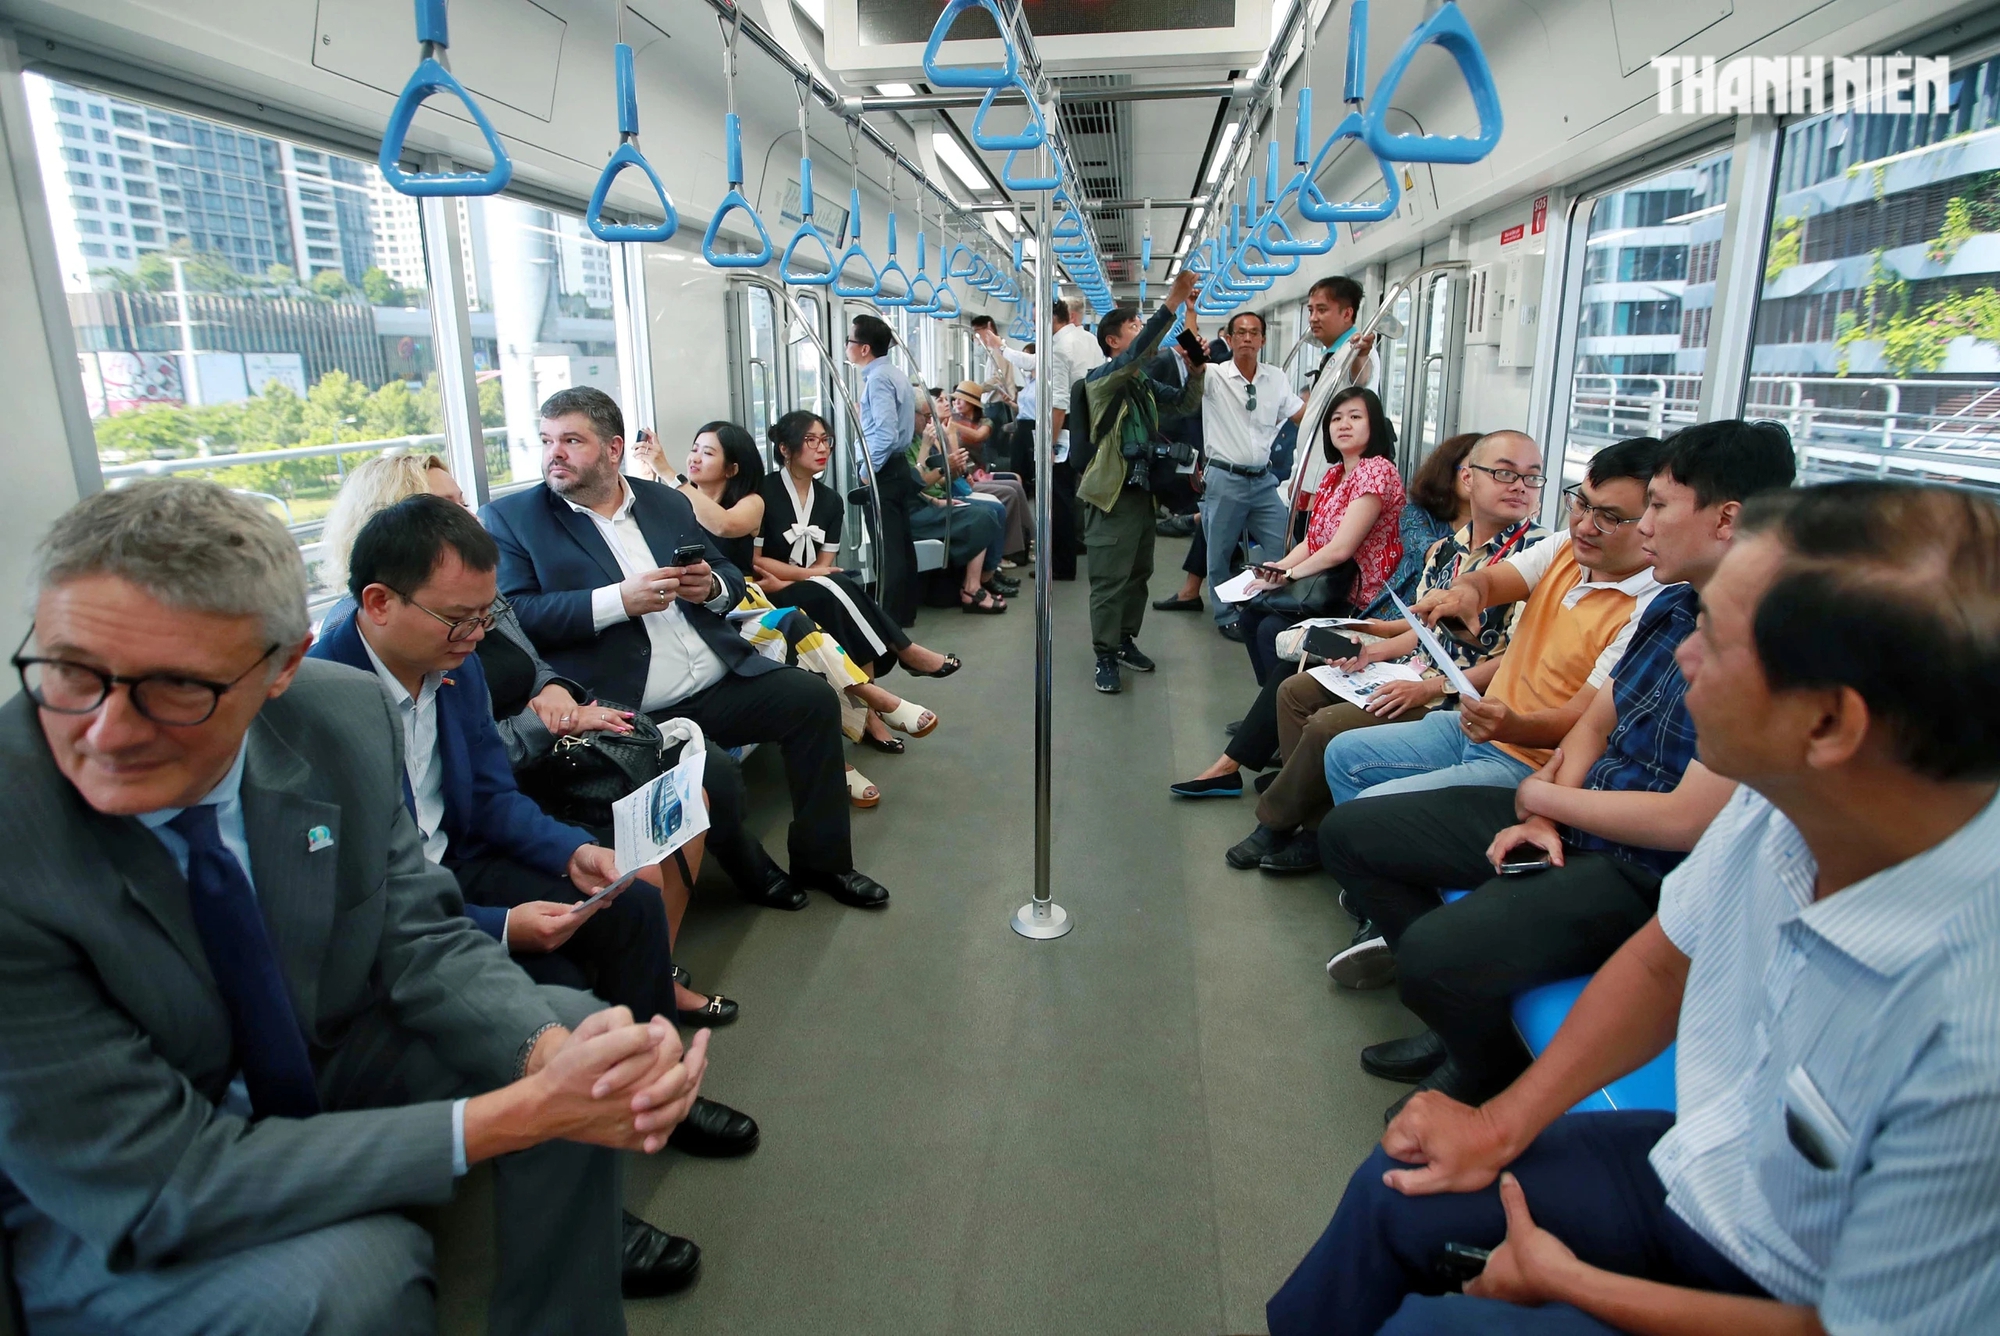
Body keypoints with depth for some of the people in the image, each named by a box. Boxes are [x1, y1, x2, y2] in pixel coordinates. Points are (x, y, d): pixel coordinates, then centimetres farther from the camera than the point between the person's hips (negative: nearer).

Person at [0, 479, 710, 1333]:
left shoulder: (345, 717, -18)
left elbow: (420, 939, -9)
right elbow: (156, 1184, -29)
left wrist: (554, 1049, -30)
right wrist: (520, 1114, -35)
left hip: (317, 1064, 6)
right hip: (97, 1222, -5)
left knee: (570, 1026, -4)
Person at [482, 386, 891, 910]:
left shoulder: (666, 501, 18)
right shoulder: (510, 518, 4)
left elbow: (731, 577, 21)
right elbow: (512, 612, -10)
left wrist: (711, 587, -4)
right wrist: (618, 600, -19)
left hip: (719, 684, 5)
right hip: (628, 711, -5)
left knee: (813, 698, -9)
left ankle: (821, 858, 6)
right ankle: (752, 871, 4)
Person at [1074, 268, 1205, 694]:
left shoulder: (1145, 385, 15)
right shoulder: (1100, 379, -7)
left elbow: (1184, 404, 19)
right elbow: (1136, 355, -24)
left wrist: (1196, 370, 0)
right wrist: (1171, 303, -29)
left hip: (1142, 490, 8)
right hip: (1111, 492, -8)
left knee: (1138, 574, 14)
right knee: (1109, 580, -4)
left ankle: (1125, 640, 28)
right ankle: (1106, 656, 4)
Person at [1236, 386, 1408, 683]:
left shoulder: (1376, 471, -16)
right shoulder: (1335, 474, 12)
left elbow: (1340, 549, -22)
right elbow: (1311, 541, 10)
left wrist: (1286, 575, -13)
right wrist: (1277, 567, -8)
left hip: (1363, 601, -9)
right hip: (1332, 589, 9)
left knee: (1272, 630, -19)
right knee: (1251, 615, 3)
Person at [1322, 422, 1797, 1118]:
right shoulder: (1672, 605, 6)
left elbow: (1689, 820, -24)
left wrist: (1542, 796, -10)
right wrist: (1544, 816, -6)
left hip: (1641, 874, -9)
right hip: (1569, 822, 9)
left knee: (1433, 955, -30)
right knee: (1350, 830, 4)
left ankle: (1491, 1074, 7)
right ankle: (1462, 1011, 18)